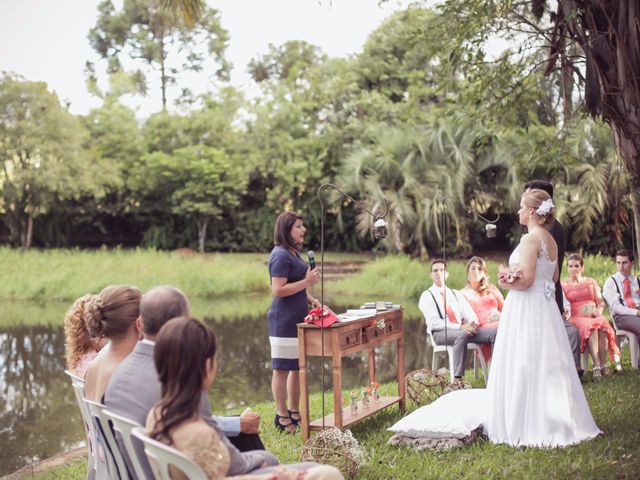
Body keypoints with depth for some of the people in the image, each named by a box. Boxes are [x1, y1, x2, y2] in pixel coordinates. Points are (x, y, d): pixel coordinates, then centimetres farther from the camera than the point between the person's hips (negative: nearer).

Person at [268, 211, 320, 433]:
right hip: (284, 321, -10)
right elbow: (278, 290, -21)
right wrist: (307, 282, -20)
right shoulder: (281, 256, -15)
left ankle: (294, 412, 24)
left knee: (297, 367, 14)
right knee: (282, 369, -1)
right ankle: (282, 417, 6)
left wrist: (312, 300, 11)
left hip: (297, 319, 10)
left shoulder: (293, 253, 15)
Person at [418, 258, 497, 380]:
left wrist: (472, 324, -14)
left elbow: (470, 314, 12)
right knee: (462, 335, -40)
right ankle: (457, 379, -40)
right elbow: (434, 322, -9)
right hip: (440, 333, -5)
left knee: (495, 332, -19)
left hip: (463, 330, 5)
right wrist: (460, 327, -19)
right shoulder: (426, 296, 5)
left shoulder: (456, 294, 23)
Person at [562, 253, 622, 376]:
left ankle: (603, 364, -40)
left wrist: (598, 312, -5)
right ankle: (596, 366, -45)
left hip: (594, 316, 2)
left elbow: (601, 303, 16)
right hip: (576, 318, -2)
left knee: (602, 321, -35)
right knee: (590, 325, -37)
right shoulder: (564, 286, 17)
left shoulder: (591, 282, 23)